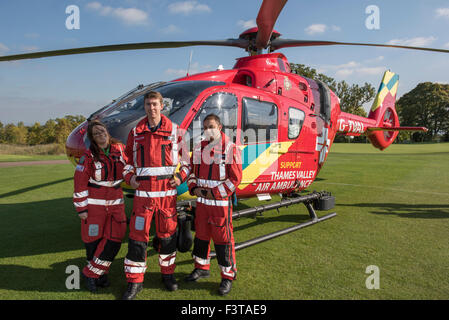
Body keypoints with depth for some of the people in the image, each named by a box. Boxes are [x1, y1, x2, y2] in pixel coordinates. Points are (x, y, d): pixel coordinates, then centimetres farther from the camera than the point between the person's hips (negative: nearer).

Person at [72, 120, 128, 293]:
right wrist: (81, 208, -8)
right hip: (94, 204, -3)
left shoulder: (120, 149, 1)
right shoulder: (89, 156, -8)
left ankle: (92, 273, 16)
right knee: (93, 240, 6)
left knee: (114, 239, 0)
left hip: (116, 203, 4)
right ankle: (98, 272, 26)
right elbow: (80, 183, -8)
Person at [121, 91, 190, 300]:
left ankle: (168, 274, 29)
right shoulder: (136, 132, 8)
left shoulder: (174, 130, 3)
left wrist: (181, 176, -2)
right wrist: (129, 177, 3)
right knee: (137, 236, 2)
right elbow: (128, 157, 18)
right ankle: (135, 281, 17)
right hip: (143, 191, 1)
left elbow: (187, 155, 10)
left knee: (167, 234, 10)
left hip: (167, 191, -1)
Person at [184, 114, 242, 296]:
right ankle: (202, 267, 36)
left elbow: (235, 178, -11)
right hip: (201, 200, 6)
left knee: (223, 239, 0)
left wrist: (214, 192, -14)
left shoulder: (230, 148, -9)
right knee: (201, 234, 16)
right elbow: (192, 171, 18)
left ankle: (228, 276, 16)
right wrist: (194, 187, -1)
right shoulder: (199, 148, 10)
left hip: (221, 202, -6)